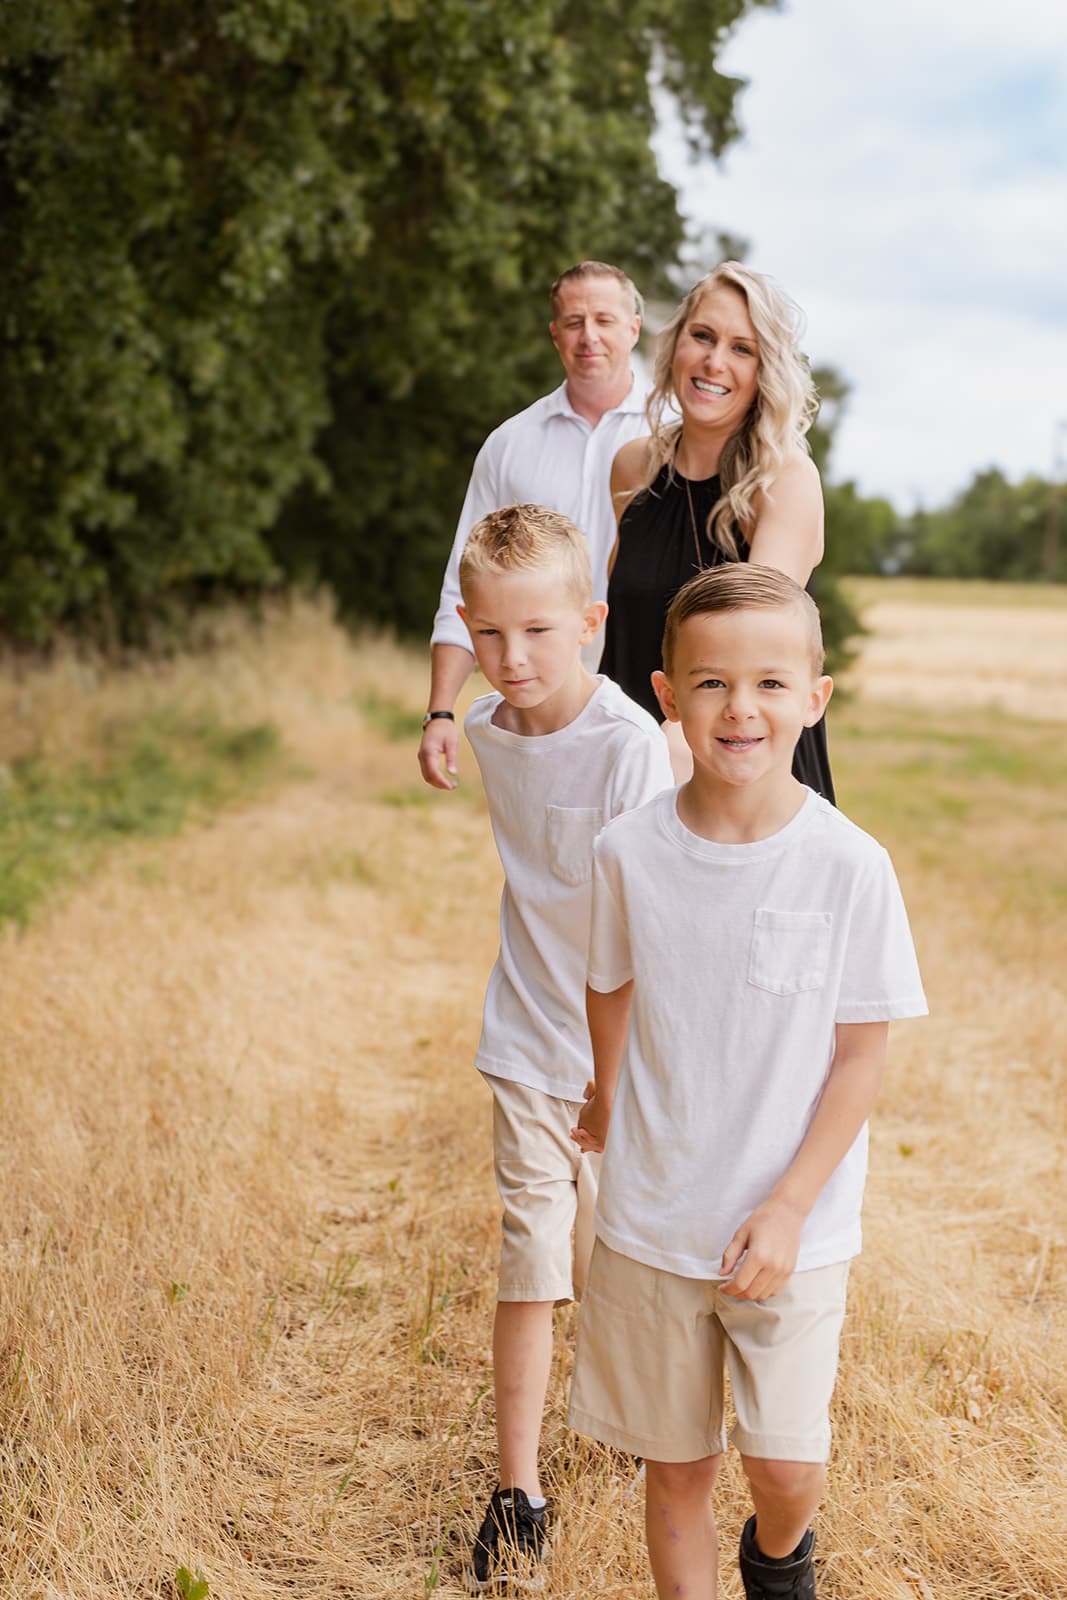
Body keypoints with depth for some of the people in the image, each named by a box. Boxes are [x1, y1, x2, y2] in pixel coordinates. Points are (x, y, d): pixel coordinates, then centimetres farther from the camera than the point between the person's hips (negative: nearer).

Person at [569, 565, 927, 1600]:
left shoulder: (849, 866, -14)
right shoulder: (629, 851, -9)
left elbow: (861, 1055, -8)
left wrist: (788, 1209, -13)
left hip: (793, 1231, -1)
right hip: (650, 1224, 1)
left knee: (787, 1467, 0)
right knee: (675, 1466, 11)